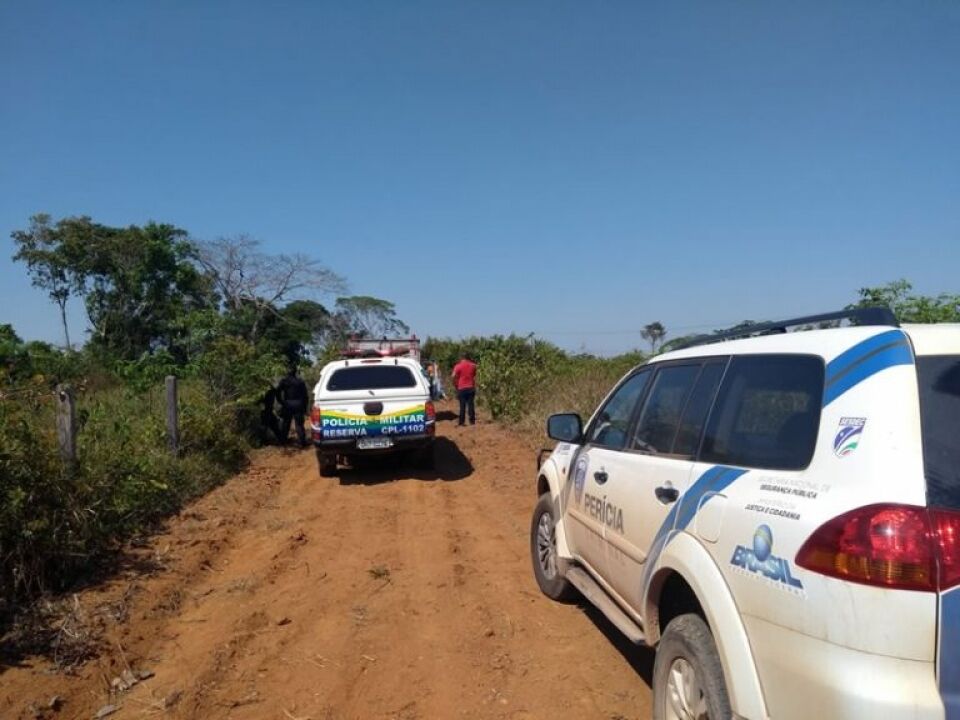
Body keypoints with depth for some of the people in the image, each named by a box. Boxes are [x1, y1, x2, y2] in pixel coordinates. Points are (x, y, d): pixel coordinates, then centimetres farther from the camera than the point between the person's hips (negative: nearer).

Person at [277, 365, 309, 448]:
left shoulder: (284, 381, 0)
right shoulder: (300, 381, 0)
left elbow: (278, 392, -6)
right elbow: (305, 395, 0)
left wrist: (281, 402, 4)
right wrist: (304, 407, 6)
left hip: (287, 405, 1)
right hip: (298, 405, -1)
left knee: (285, 424, 13)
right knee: (299, 424, 2)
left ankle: (282, 441, 18)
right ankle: (302, 442, -2)